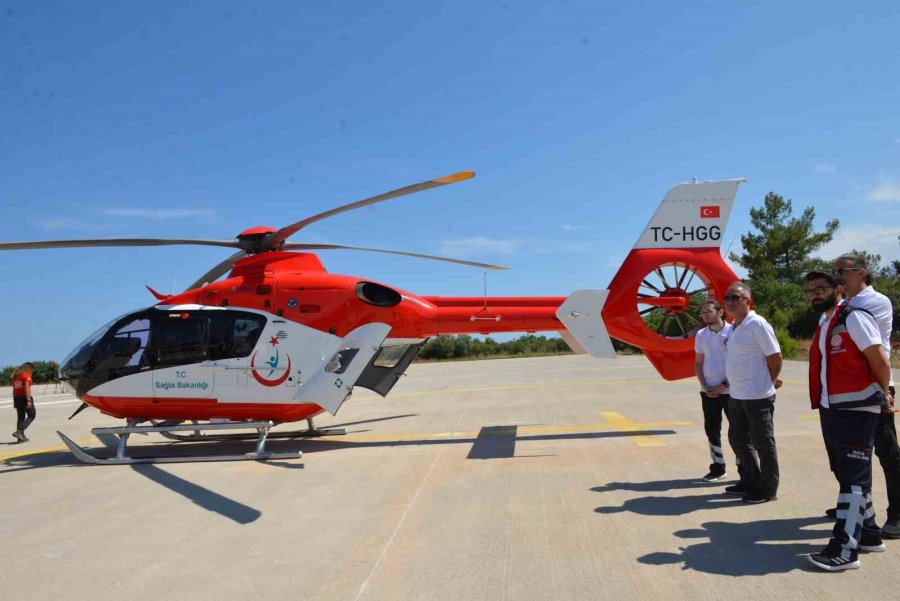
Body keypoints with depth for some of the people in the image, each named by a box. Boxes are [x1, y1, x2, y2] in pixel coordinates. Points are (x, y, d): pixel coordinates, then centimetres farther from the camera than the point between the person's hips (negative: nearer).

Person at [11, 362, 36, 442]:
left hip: (17, 398, 8)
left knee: (20, 417, 12)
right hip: (24, 397, -8)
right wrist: (29, 400, -21)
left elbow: (14, 390, 16)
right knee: (31, 415, 3)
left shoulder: (15, 376, 15)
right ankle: (19, 431, -11)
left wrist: (14, 402, 19)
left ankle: (21, 437, 12)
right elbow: (27, 388, -17)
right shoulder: (26, 375, -8)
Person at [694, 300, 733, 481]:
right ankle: (718, 468, 20)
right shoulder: (701, 335, 7)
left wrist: (724, 385, -11)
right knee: (712, 430, 9)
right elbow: (698, 363, 10)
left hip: (729, 390, -4)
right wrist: (704, 386, -2)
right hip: (708, 391, 5)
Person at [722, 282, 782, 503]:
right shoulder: (733, 327, 11)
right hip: (736, 395, 9)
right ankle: (750, 482, 32)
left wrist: (770, 381, -1)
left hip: (758, 396, -9)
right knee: (738, 438, 18)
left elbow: (775, 356, -13)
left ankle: (767, 489, 16)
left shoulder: (757, 324, -15)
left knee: (763, 443, 3)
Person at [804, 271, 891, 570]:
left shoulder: (854, 317, -13)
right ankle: (868, 533, 30)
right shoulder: (823, 325, 14)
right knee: (847, 475, 16)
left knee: (853, 478, -5)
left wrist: (882, 394, -2)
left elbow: (880, 360, -14)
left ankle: (845, 549, -3)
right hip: (829, 409, 9)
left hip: (856, 410, -9)